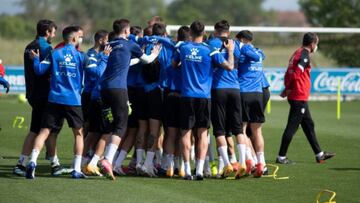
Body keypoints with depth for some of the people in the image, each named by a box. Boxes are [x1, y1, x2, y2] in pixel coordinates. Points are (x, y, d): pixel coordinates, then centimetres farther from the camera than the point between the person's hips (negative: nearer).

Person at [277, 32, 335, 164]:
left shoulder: (298, 53, 16)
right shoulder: (305, 55, -14)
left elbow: (289, 73, 14)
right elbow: (296, 74, -23)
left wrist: (288, 88, 5)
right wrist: (288, 89, -11)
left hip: (301, 98, 10)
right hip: (300, 97, -10)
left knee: (309, 125, 16)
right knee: (292, 127, -6)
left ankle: (319, 154, 23)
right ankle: (281, 157, -4)